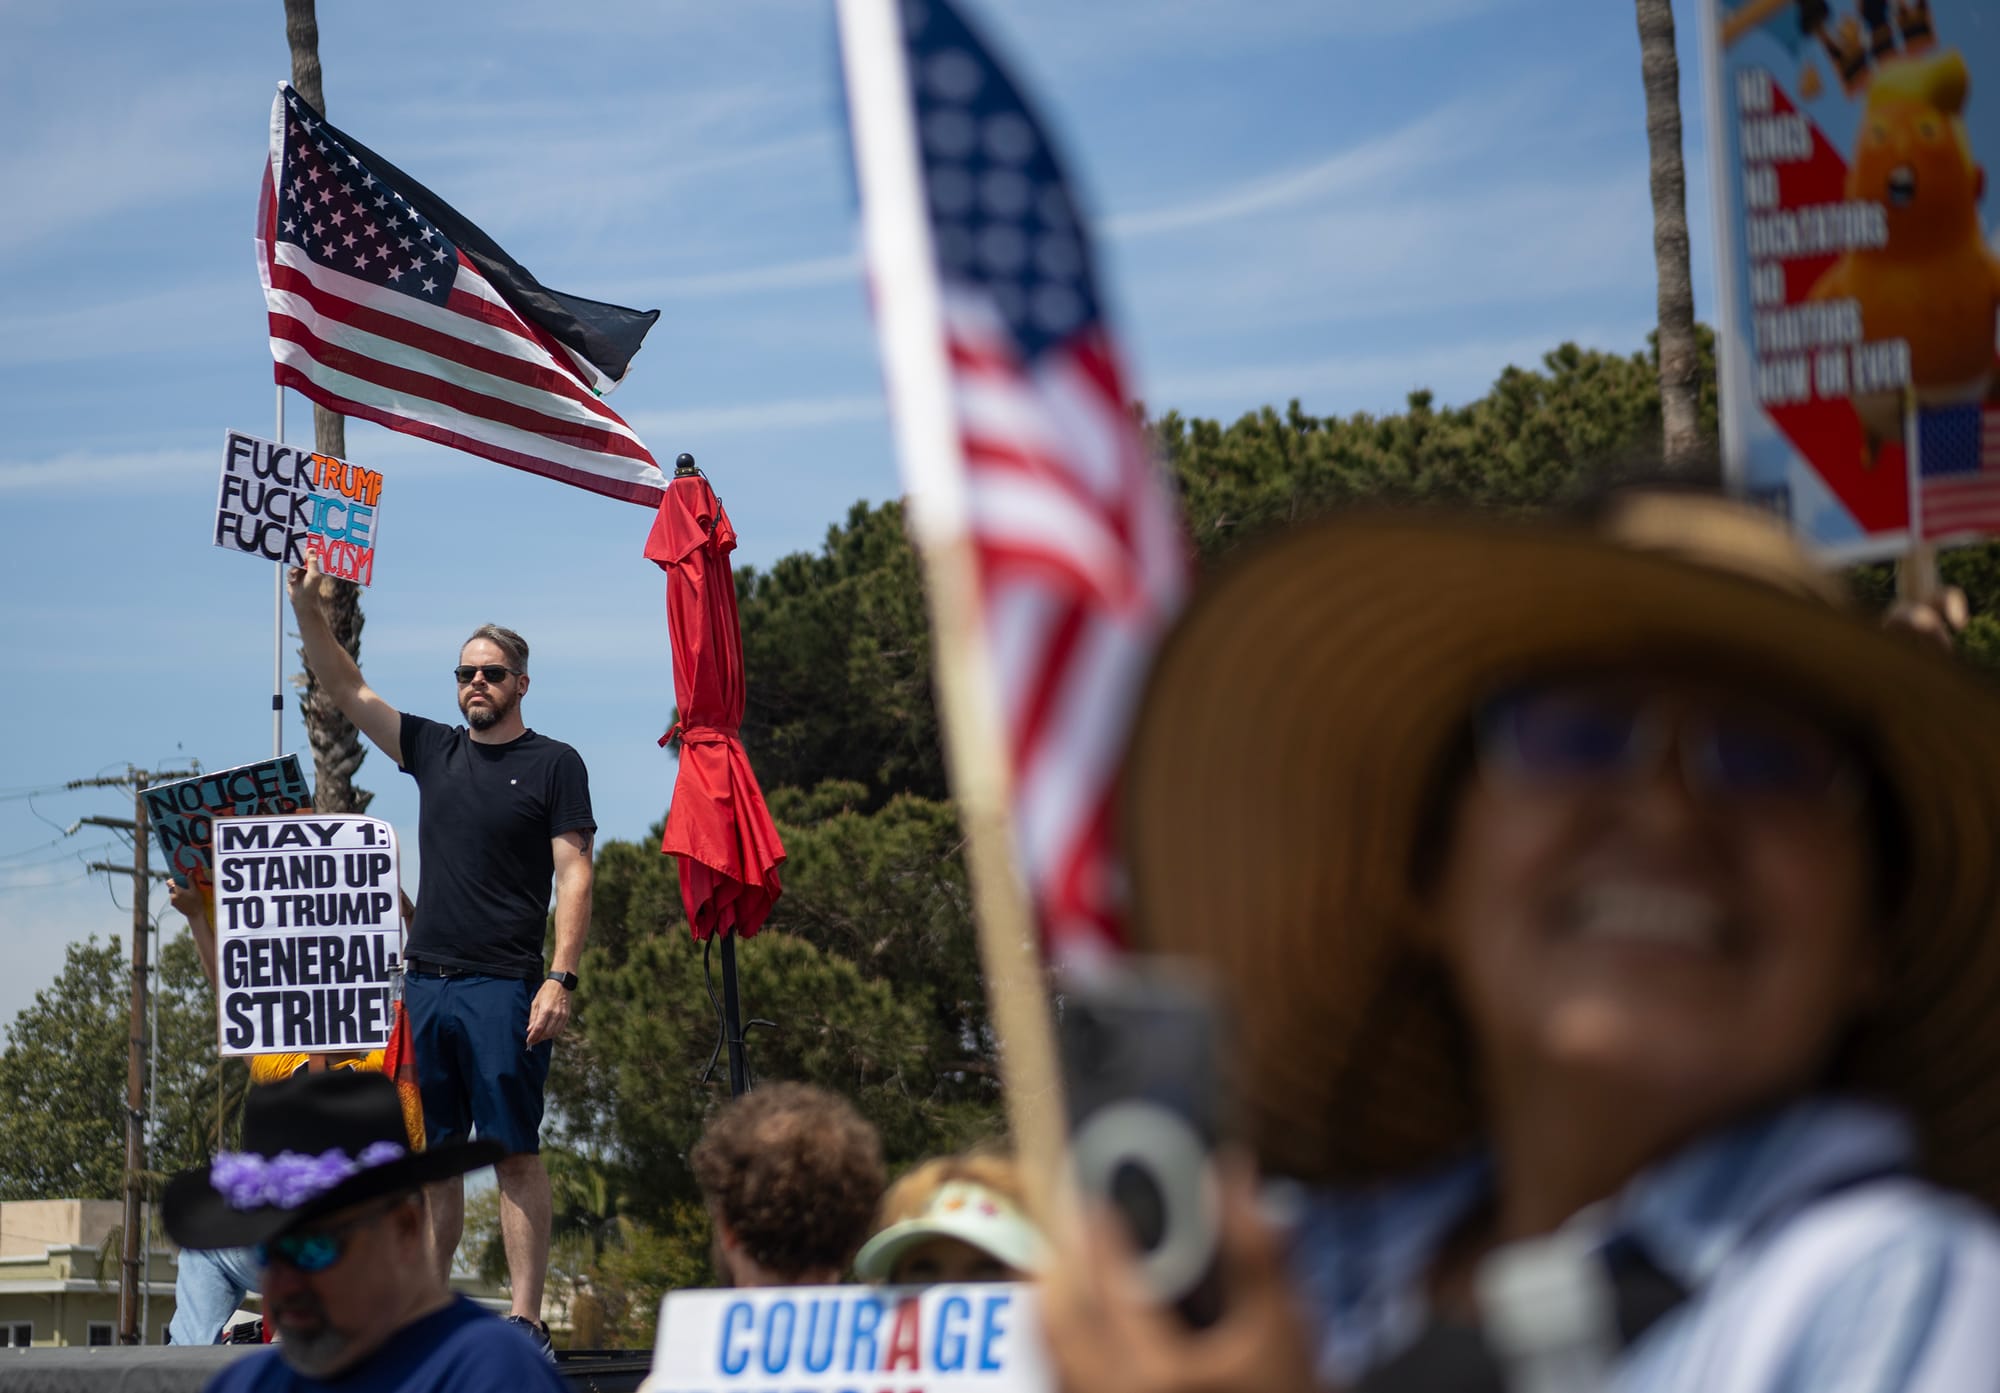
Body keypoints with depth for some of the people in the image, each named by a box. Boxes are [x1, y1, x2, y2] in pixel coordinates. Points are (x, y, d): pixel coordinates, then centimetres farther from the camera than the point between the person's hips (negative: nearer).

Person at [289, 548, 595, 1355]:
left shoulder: (552, 765, 1)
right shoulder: (433, 751, 15)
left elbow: (574, 876, -4)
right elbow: (347, 693, 14)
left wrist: (561, 977, -14)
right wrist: (308, 610, 0)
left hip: (504, 987, -5)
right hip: (426, 984, 5)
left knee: (514, 1153, -7)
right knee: (427, 1154, 6)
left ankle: (526, 1318, -8)